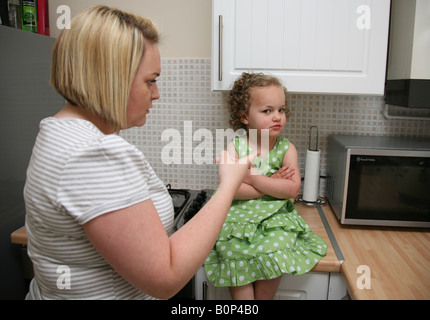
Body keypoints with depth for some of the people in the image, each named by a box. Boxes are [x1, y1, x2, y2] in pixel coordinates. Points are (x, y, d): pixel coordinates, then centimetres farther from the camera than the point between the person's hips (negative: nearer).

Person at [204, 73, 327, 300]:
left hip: (275, 222, 2)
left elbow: (292, 189, -11)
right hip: (238, 219, -1)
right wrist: (272, 183, -14)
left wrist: (253, 177, -17)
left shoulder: (286, 149, 2)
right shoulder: (234, 146, -4)